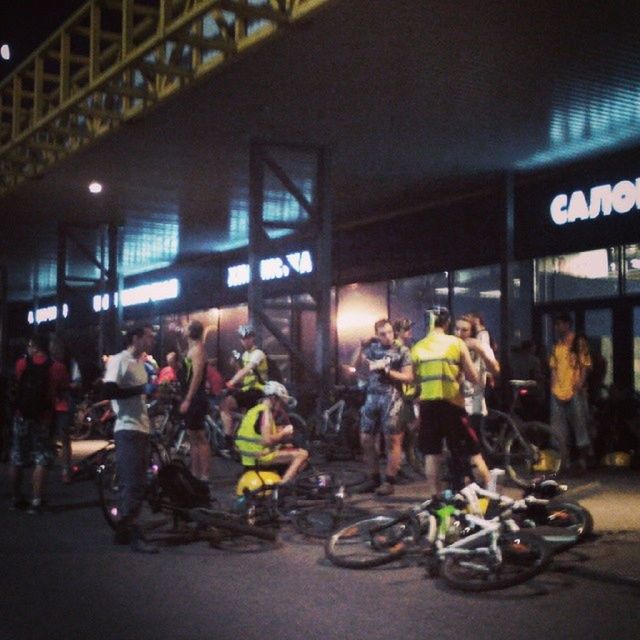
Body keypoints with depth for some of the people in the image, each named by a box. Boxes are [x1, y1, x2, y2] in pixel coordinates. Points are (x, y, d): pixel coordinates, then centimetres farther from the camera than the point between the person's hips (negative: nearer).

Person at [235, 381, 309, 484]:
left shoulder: (255, 410, 18)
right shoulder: (265, 412, -13)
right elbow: (267, 440, -23)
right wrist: (284, 433, -9)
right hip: (261, 456, -10)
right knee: (302, 454, -16)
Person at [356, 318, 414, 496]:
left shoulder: (402, 351, -1)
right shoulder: (373, 347, 8)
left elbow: (408, 378, -5)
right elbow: (359, 368, 10)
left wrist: (387, 370, -14)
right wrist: (361, 350, -4)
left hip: (391, 398, -4)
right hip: (372, 396, 4)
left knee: (392, 440, -2)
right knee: (366, 439, 6)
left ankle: (390, 481, 5)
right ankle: (374, 478, 18)